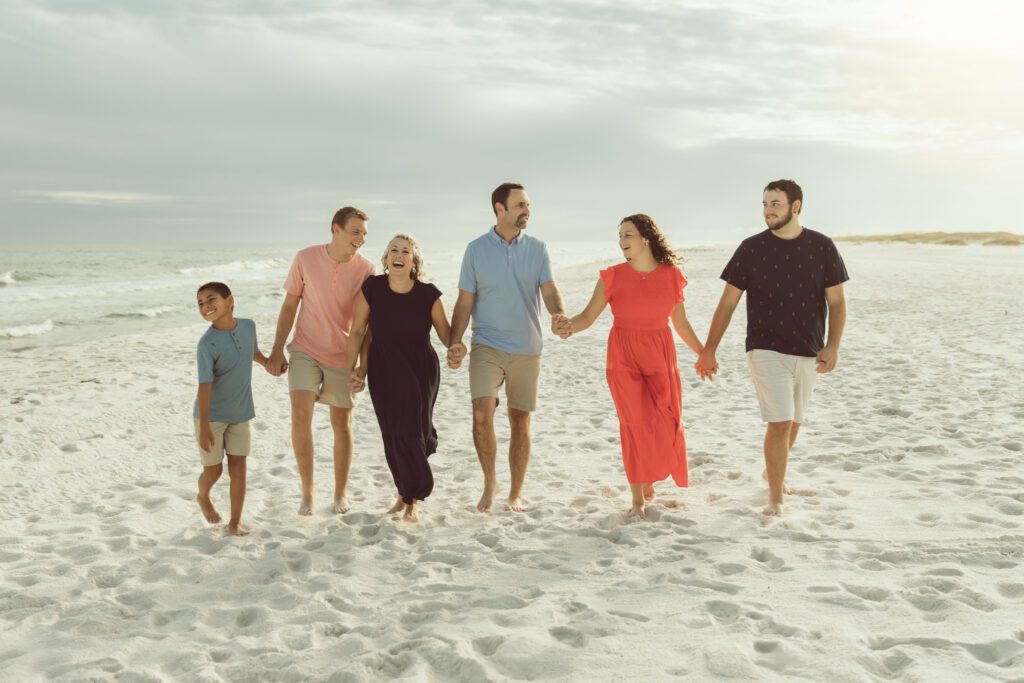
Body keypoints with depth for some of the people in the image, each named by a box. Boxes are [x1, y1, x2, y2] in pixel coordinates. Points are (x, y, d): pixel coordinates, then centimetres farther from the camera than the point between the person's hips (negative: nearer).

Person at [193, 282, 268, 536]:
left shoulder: (248, 326, -6)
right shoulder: (207, 344, -23)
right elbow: (205, 386, -22)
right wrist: (204, 427, -22)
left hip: (240, 413, 4)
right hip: (212, 415, -4)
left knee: (238, 465, 4)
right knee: (213, 470, 6)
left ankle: (235, 522, 14)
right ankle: (203, 497, 40)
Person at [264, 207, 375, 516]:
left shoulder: (365, 269, -9)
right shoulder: (306, 259, -8)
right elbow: (289, 306, 1)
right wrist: (277, 351, -1)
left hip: (342, 356, 0)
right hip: (305, 351, 0)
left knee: (342, 424, 8)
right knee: (300, 417, -15)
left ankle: (340, 493, 25)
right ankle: (307, 491, 1)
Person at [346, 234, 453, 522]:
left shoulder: (428, 294, -13)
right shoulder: (372, 288, -10)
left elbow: (446, 333, -3)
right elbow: (357, 331, -1)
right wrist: (351, 369, -5)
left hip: (420, 371, -2)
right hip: (383, 371, 2)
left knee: (411, 434, -5)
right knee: (391, 435, 9)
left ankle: (411, 501, 16)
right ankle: (404, 493, 32)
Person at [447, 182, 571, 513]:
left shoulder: (537, 248, 4)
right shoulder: (476, 249, 1)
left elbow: (549, 291, -6)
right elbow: (465, 301, 2)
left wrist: (559, 313, -29)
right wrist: (455, 342, -11)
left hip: (526, 348, 2)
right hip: (487, 345, -2)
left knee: (520, 421, 7)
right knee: (482, 414, -17)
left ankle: (516, 494, 21)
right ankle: (490, 482, 6)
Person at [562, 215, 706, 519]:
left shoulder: (672, 275, 1)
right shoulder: (613, 276, -3)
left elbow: (680, 323, 11)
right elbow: (588, 316, -6)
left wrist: (704, 353, 15)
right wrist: (569, 325, -27)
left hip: (661, 357, 1)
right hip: (624, 358, -1)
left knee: (664, 425, -1)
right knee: (635, 425, -3)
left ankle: (647, 480, 27)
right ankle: (638, 498, 8)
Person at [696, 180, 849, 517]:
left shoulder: (822, 247, -2)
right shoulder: (751, 248, -5)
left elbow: (836, 302, 1)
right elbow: (728, 302, -1)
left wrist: (833, 345, -13)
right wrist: (709, 350, -3)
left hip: (808, 353, 3)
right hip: (767, 350, -3)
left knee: (794, 421, 16)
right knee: (780, 422, -12)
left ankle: (774, 472, 43)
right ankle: (775, 500, -1)